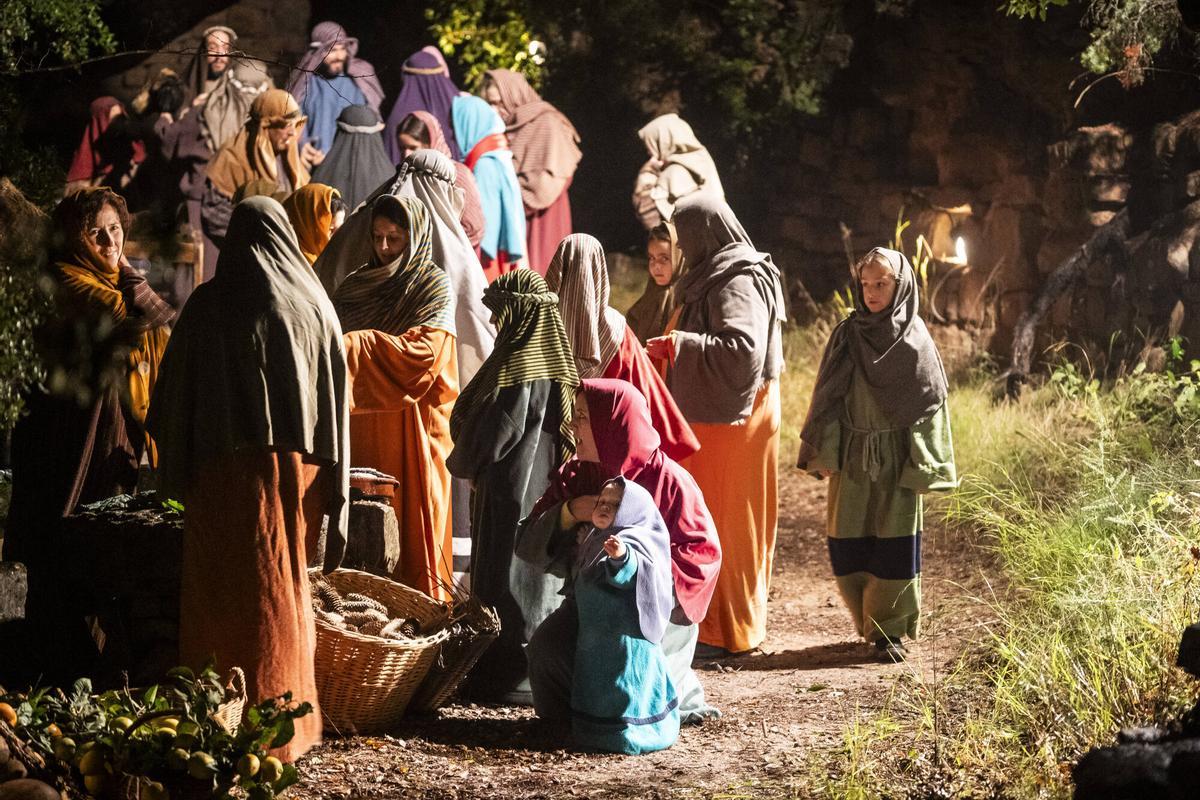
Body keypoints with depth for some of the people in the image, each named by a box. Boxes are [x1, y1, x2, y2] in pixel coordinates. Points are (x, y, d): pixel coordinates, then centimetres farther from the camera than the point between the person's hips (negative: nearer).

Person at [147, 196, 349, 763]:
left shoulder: (207, 306, -2)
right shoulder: (313, 306, 3)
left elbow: (176, 394, 0)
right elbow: (336, 395, 3)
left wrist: (176, 474, 7)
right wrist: (334, 484, 7)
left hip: (225, 470, -2)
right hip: (297, 464, 2)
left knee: (222, 589, 4)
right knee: (283, 591, 10)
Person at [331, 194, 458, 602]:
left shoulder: (435, 286, 0)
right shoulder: (356, 285, 15)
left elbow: (423, 352, -15)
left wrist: (355, 345, -19)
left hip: (412, 429, -4)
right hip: (362, 427, 4)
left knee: (412, 528, -5)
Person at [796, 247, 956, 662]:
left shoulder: (915, 340, -1)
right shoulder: (846, 336, 4)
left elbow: (930, 404, -1)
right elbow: (828, 398, 6)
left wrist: (923, 467, -7)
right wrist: (823, 454, -1)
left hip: (897, 456, -2)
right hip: (852, 456, 2)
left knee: (894, 542, -2)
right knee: (848, 545, 3)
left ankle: (890, 629, 6)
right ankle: (869, 621, 18)